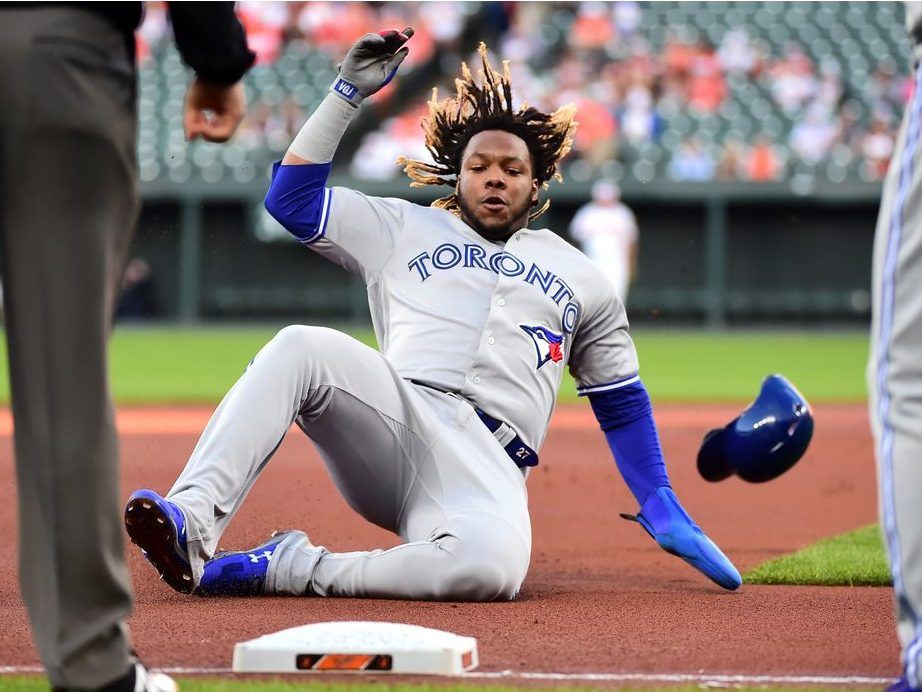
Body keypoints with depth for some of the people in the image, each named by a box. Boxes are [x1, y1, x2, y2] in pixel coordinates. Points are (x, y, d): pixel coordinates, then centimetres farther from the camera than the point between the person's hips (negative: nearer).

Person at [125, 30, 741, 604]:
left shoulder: (581, 279, 26)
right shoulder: (403, 229, 25)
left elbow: (622, 402, 29)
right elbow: (292, 198, 18)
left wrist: (662, 510, 20)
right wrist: (348, 93, 14)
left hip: (489, 468, 0)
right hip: (391, 424, 1)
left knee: (493, 565, -39)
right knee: (303, 348, -33)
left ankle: (294, 570, -29)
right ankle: (192, 523, -45)